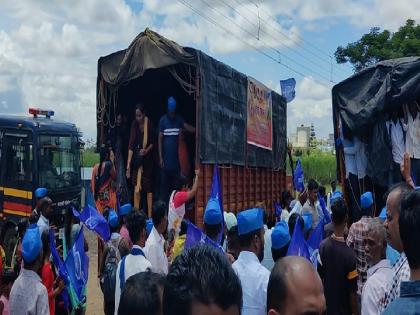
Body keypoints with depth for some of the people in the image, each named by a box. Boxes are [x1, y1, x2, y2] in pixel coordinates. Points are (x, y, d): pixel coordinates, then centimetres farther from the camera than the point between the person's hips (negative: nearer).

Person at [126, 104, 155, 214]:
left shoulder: (149, 124, -11)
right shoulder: (134, 125, -6)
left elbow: (152, 143, 0)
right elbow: (131, 146, -10)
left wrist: (147, 150, -20)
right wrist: (128, 164, -15)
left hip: (147, 160, -2)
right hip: (137, 159, 2)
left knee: (148, 188, 1)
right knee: (136, 188, -2)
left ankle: (149, 215, 7)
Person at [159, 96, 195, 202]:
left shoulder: (179, 119, 7)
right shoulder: (163, 120, -1)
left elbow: (188, 128, -7)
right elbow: (160, 139, -2)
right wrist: (160, 157, -7)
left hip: (176, 158, 2)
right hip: (166, 158, -2)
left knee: (175, 184, 8)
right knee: (164, 183, 3)